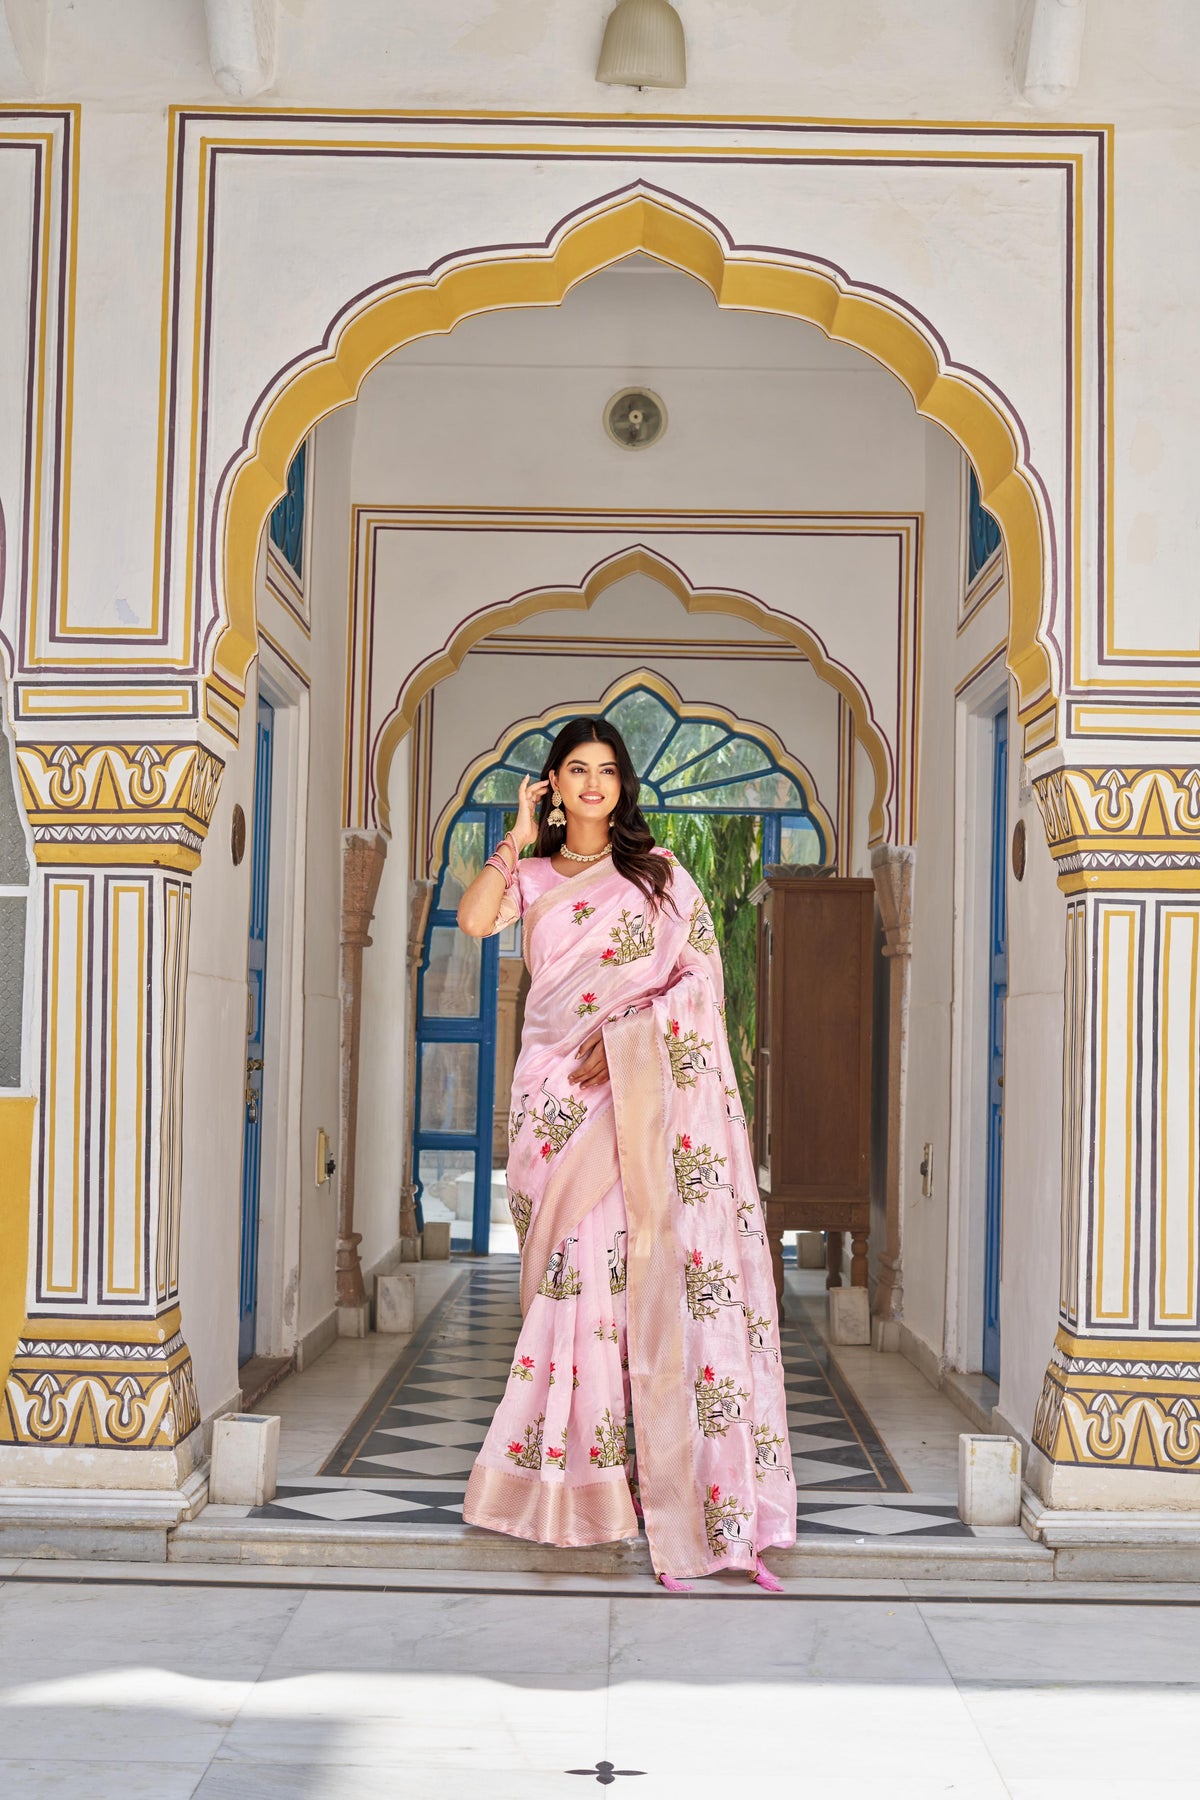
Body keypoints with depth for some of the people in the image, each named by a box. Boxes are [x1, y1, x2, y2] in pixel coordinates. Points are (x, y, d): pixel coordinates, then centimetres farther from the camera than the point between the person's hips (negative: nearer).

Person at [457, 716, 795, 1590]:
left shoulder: (660, 871, 12)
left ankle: (712, 1495, -10)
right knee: (577, 1269, -4)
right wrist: (519, 837, 3)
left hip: (646, 1087, -1)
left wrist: (625, 1033, -9)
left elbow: (703, 974, 3)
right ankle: (575, 1469, 3)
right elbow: (474, 918, -5)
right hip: (560, 1093, 2)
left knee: (666, 1269, -10)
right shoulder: (532, 876, 16)